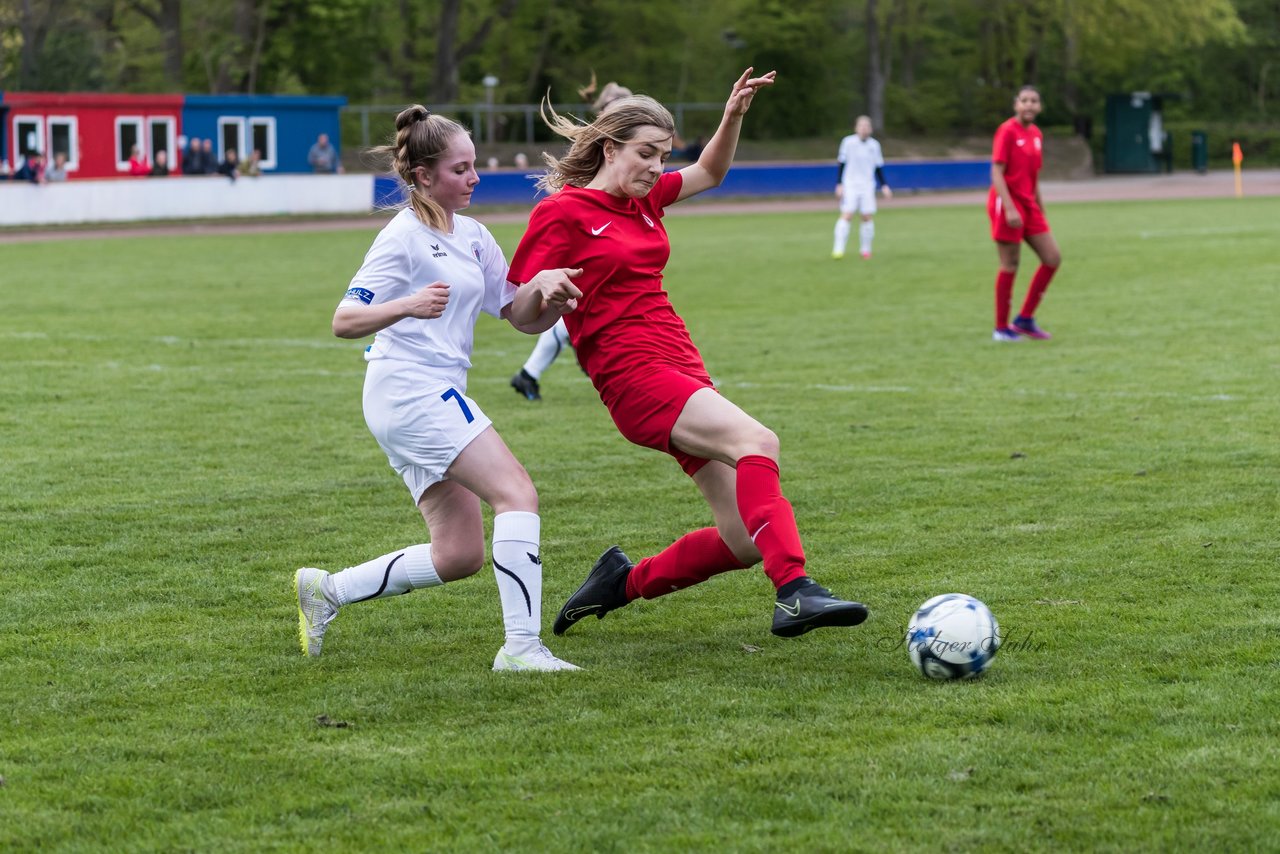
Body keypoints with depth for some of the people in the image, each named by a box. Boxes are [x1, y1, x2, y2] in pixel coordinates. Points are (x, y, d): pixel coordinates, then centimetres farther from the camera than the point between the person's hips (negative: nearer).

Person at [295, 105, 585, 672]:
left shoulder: (473, 236, 15)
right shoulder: (403, 238, -8)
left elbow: (523, 319, 15)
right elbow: (344, 322, -13)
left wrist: (546, 293, -8)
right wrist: (408, 305, -31)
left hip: (437, 397, 9)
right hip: (410, 387, -9)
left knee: (459, 554, 5)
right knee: (517, 494, -17)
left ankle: (326, 591, 15)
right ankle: (521, 646, -20)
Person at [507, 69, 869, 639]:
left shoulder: (643, 199, 16)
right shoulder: (562, 212, -4)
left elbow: (710, 173, 32)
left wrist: (734, 116, 14)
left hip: (682, 372, 8)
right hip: (634, 375, -8)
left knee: (747, 543, 1)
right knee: (756, 440, -32)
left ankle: (623, 581, 21)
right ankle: (795, 594, -43)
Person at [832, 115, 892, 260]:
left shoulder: (874, 145, 6)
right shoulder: (848, 142, -3)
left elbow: (878, 167, 14)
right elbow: (842, 164, 0)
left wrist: (884, 186, 8)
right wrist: (839, 184, -5)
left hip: (868, 187, 3)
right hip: (850, 186, -3)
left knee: (867, 217, -1)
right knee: (846, 216, -13)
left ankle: (865, 249, 11)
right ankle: (838, 249, -14)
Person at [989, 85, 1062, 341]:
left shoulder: (1036, 134, 12)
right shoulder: (1007, 132, -11)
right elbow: (997, 173, -16)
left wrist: (1040, 209, 18)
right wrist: (1009, 209, -23)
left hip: (1028, 205, 8)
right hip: (1007, 204, -8)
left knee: (1053, 258, 3)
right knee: (1010, 266, -4)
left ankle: (1025, 319, 10)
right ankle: (1001, 328, 7)